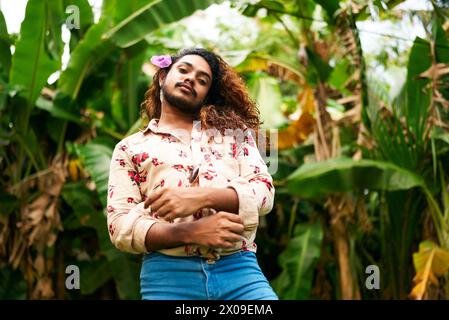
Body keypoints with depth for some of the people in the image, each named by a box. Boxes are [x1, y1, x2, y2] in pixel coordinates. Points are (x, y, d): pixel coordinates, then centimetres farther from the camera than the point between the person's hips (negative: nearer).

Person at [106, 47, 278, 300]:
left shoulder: (233, 130, 17)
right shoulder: (130, 148, 14)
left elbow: (264, 190, 4)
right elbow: (120, 226, 4)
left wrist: (203, 196, -14)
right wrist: (190, 232, -13)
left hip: (239, 268, 1)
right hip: (167, 274, -1)